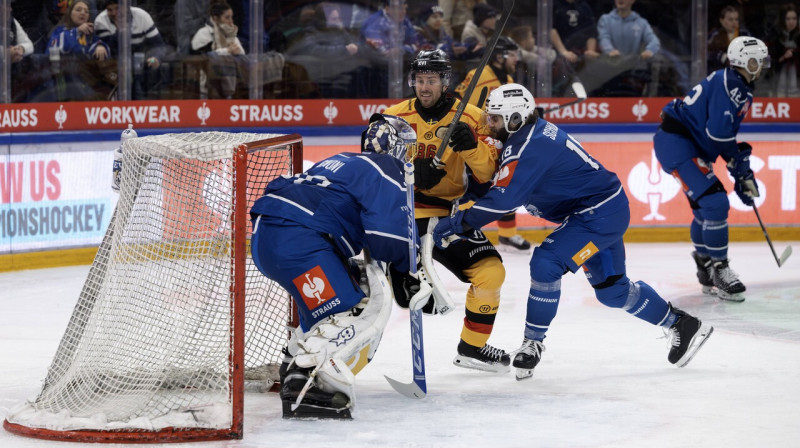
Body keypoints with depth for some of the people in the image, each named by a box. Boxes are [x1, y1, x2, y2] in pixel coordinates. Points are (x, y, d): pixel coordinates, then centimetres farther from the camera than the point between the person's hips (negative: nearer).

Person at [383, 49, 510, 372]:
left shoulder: (471, 118, -2)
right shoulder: (394, 118, -3)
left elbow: (487, 173, -8)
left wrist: (471, 146, -27)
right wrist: (409, 173, -20)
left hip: (451, 212, 3)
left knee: (490, 271, -3)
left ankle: (472, 348, 16)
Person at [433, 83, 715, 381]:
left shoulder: (529, 148, -24)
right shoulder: (533, 133, 6)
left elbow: (502, 200, -31)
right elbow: (501, 186, 18)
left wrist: (456, 223, -26)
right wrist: (466, 206, 6)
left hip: (601, 212, -11)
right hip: (601, 210, 11)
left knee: (546, 263, -20)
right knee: (612, 291, 17)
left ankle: (533, 343, -8)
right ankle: (681, 325, 30)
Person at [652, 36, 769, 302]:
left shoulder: (742, 90, 15)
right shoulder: (728, 83, -18)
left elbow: (727, 135, 22)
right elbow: (719, 133, -25)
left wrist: (743, 173, 17)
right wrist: (740, 165, -12)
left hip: (691, 146, 11)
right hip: (675, 142, -11)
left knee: (707, 209, 20)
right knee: (715, 203, -18)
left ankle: (707, 275, 33)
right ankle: (719, 270, -11)